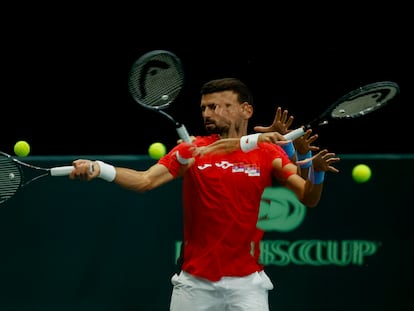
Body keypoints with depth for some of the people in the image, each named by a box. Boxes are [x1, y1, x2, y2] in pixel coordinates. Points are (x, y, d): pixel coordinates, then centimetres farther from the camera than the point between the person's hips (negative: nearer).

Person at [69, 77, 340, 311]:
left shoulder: (269, 154, -1)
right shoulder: (190, 151, 0)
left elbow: (308, 198, -7)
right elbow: (145, 180, -11)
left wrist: (317, 172, -30)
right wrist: (98, 169, -28)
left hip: (246, 284, -1)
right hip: (194, 283, 1)